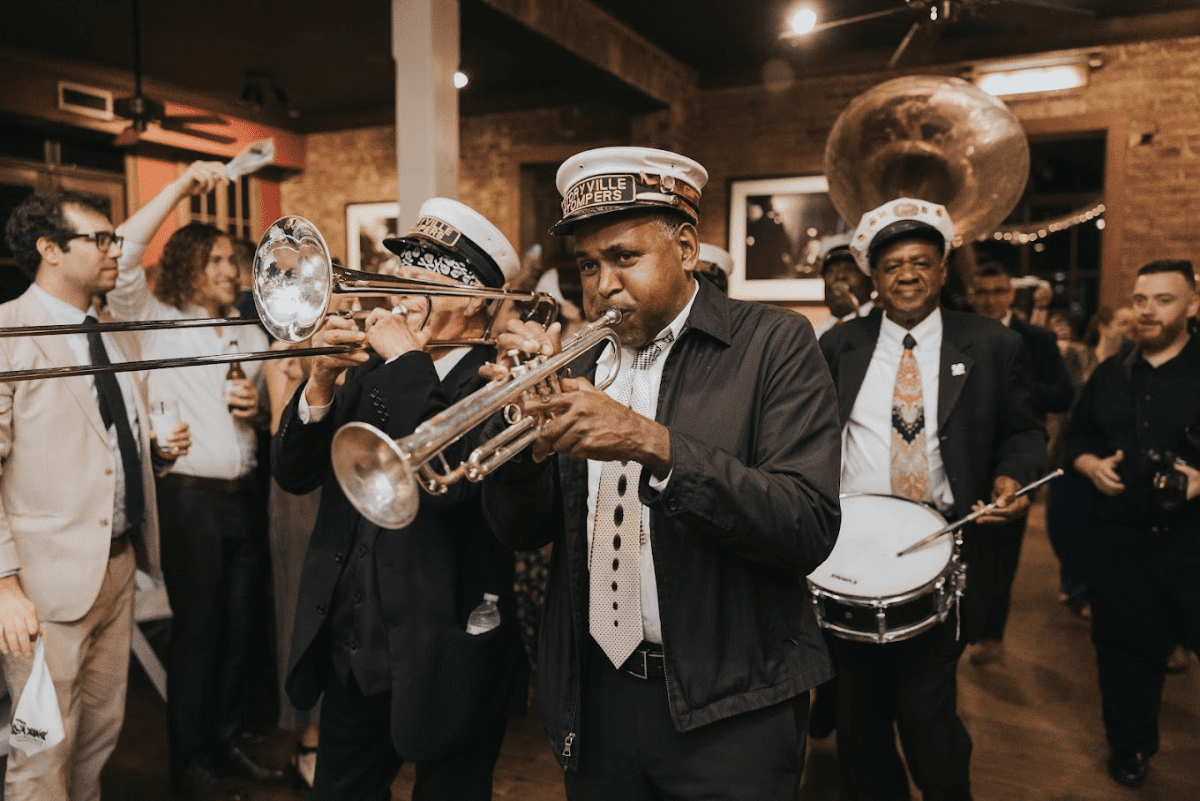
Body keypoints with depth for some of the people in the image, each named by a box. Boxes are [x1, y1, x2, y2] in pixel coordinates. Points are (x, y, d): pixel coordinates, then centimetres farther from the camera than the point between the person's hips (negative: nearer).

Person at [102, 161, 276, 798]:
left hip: (245, 496, 5)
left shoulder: (252, 334, 14)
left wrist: (258, 409, -4)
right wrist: (181, 186, -17)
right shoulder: (156, 321, -1)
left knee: (242, 625, 12)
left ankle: (227, 741, 29)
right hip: (190, 498, -5)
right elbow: (123, 256, -18)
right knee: (196, 629, 5)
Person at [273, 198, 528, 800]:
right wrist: (320, 382, -12)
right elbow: (295, 475, 5)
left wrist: (408, 359, -22)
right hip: (351, 655, 6)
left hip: (445, 664, -6)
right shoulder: (370, 373, 5)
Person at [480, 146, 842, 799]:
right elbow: (523, 532, 3)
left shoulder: (774, 345, -9)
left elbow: (809, 530, -20)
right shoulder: (578, 363, 4)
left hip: (726, 713, -4)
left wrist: (653, 444, -30)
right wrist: (528, 428, -16)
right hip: (595, 701, 5)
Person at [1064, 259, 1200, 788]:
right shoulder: (1109, 374, 10)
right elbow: (1077, 437, 16)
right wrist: (1091, 465, -3)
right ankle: (1129, 748, 31)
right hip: (1118, 538, 4)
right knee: (1124, 648, 13)